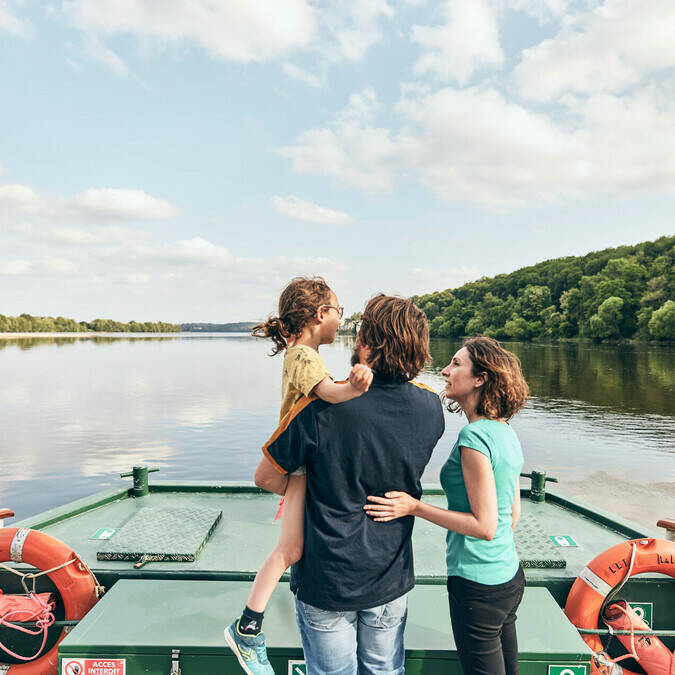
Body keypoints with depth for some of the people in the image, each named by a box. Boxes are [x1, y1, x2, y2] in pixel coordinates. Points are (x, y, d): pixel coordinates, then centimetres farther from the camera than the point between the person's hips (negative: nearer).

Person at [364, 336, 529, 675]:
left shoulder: (475, 436, -23)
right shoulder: (506, 432, 4)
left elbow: (485, 526, -22)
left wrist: (415, 507, -20)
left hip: (479, 586, -8)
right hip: (510, 576, 9)